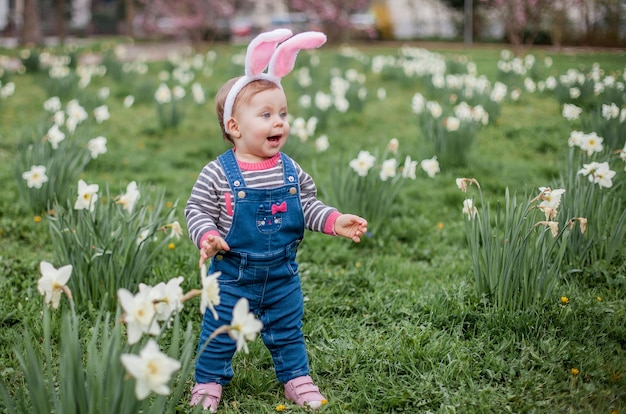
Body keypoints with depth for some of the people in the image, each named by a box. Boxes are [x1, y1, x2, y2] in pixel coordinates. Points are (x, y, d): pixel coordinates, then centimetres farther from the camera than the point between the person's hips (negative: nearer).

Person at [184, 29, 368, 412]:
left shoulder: (290, 171, -4)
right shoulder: (218, 174, -16)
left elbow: (307, 206, 4)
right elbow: (197, 211, -10)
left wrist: (334, 221, -10)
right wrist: (207, 237, -28)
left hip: (282, 274, 3)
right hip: (233, 274, -3)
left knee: (287, 330, 18)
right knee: (219, 331, 10)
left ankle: (297, 379, 37)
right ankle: (209, 382, 29)